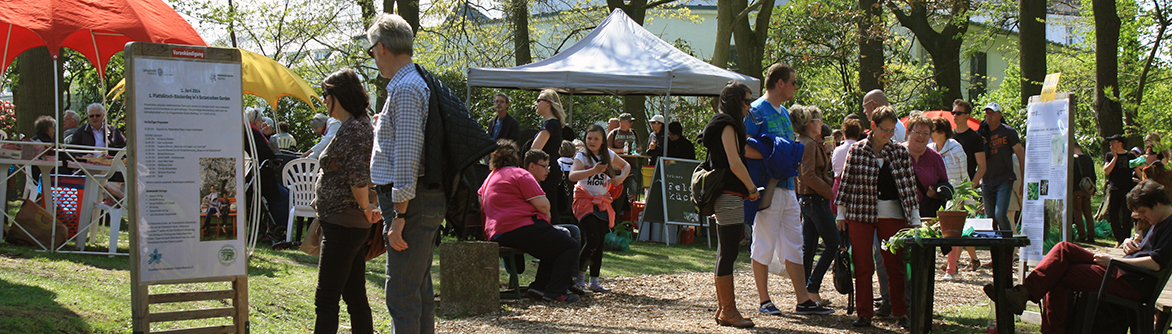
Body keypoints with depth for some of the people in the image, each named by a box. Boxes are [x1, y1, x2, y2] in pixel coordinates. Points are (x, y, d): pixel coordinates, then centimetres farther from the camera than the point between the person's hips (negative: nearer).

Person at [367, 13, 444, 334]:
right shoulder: (416, 83, 17)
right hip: (428, 199, 11)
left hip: (411, 200, -11)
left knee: (401, 293, -10)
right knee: (420, 289, 16)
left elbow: (407, 155, -21)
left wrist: (399, 214, -22)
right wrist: (383, 125, 36)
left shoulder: (405, 89, -15)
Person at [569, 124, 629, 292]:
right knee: (593, 239, -18)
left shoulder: (608, 155, 6)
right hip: (585, 201, -5)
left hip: (603, 203, 5)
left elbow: (626, 166, 22)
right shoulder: (582, 156, -9)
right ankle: (579, 273, 2)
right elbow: (572, 176, -27)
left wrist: (621, 177, 1)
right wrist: (593, 170, -38)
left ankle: (594, 281, 13)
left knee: (599, 242, 5)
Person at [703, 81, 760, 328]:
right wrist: (752, 189, -10)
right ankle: (728, 310, -4)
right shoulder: (728, 126, -11)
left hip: (725, 196, 11)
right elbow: (735, 163, -19)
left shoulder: (723, 125, 20)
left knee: (726, 254, 13)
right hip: (730, 195, -11)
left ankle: (723, 308, 18)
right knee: (728, 254, -7)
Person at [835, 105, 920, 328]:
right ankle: (864, 314, 9)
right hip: (860, 213, -1)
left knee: (895, 265, 5)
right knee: (862, 267, 1)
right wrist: (841, 213, 4)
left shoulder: (901, 153, 5)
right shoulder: (856, 150, 1)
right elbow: (846, 183, 6)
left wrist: (915, 218, 1)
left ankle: (901, 313, 15)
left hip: (892, 215, 1)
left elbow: (909, 187, 5)